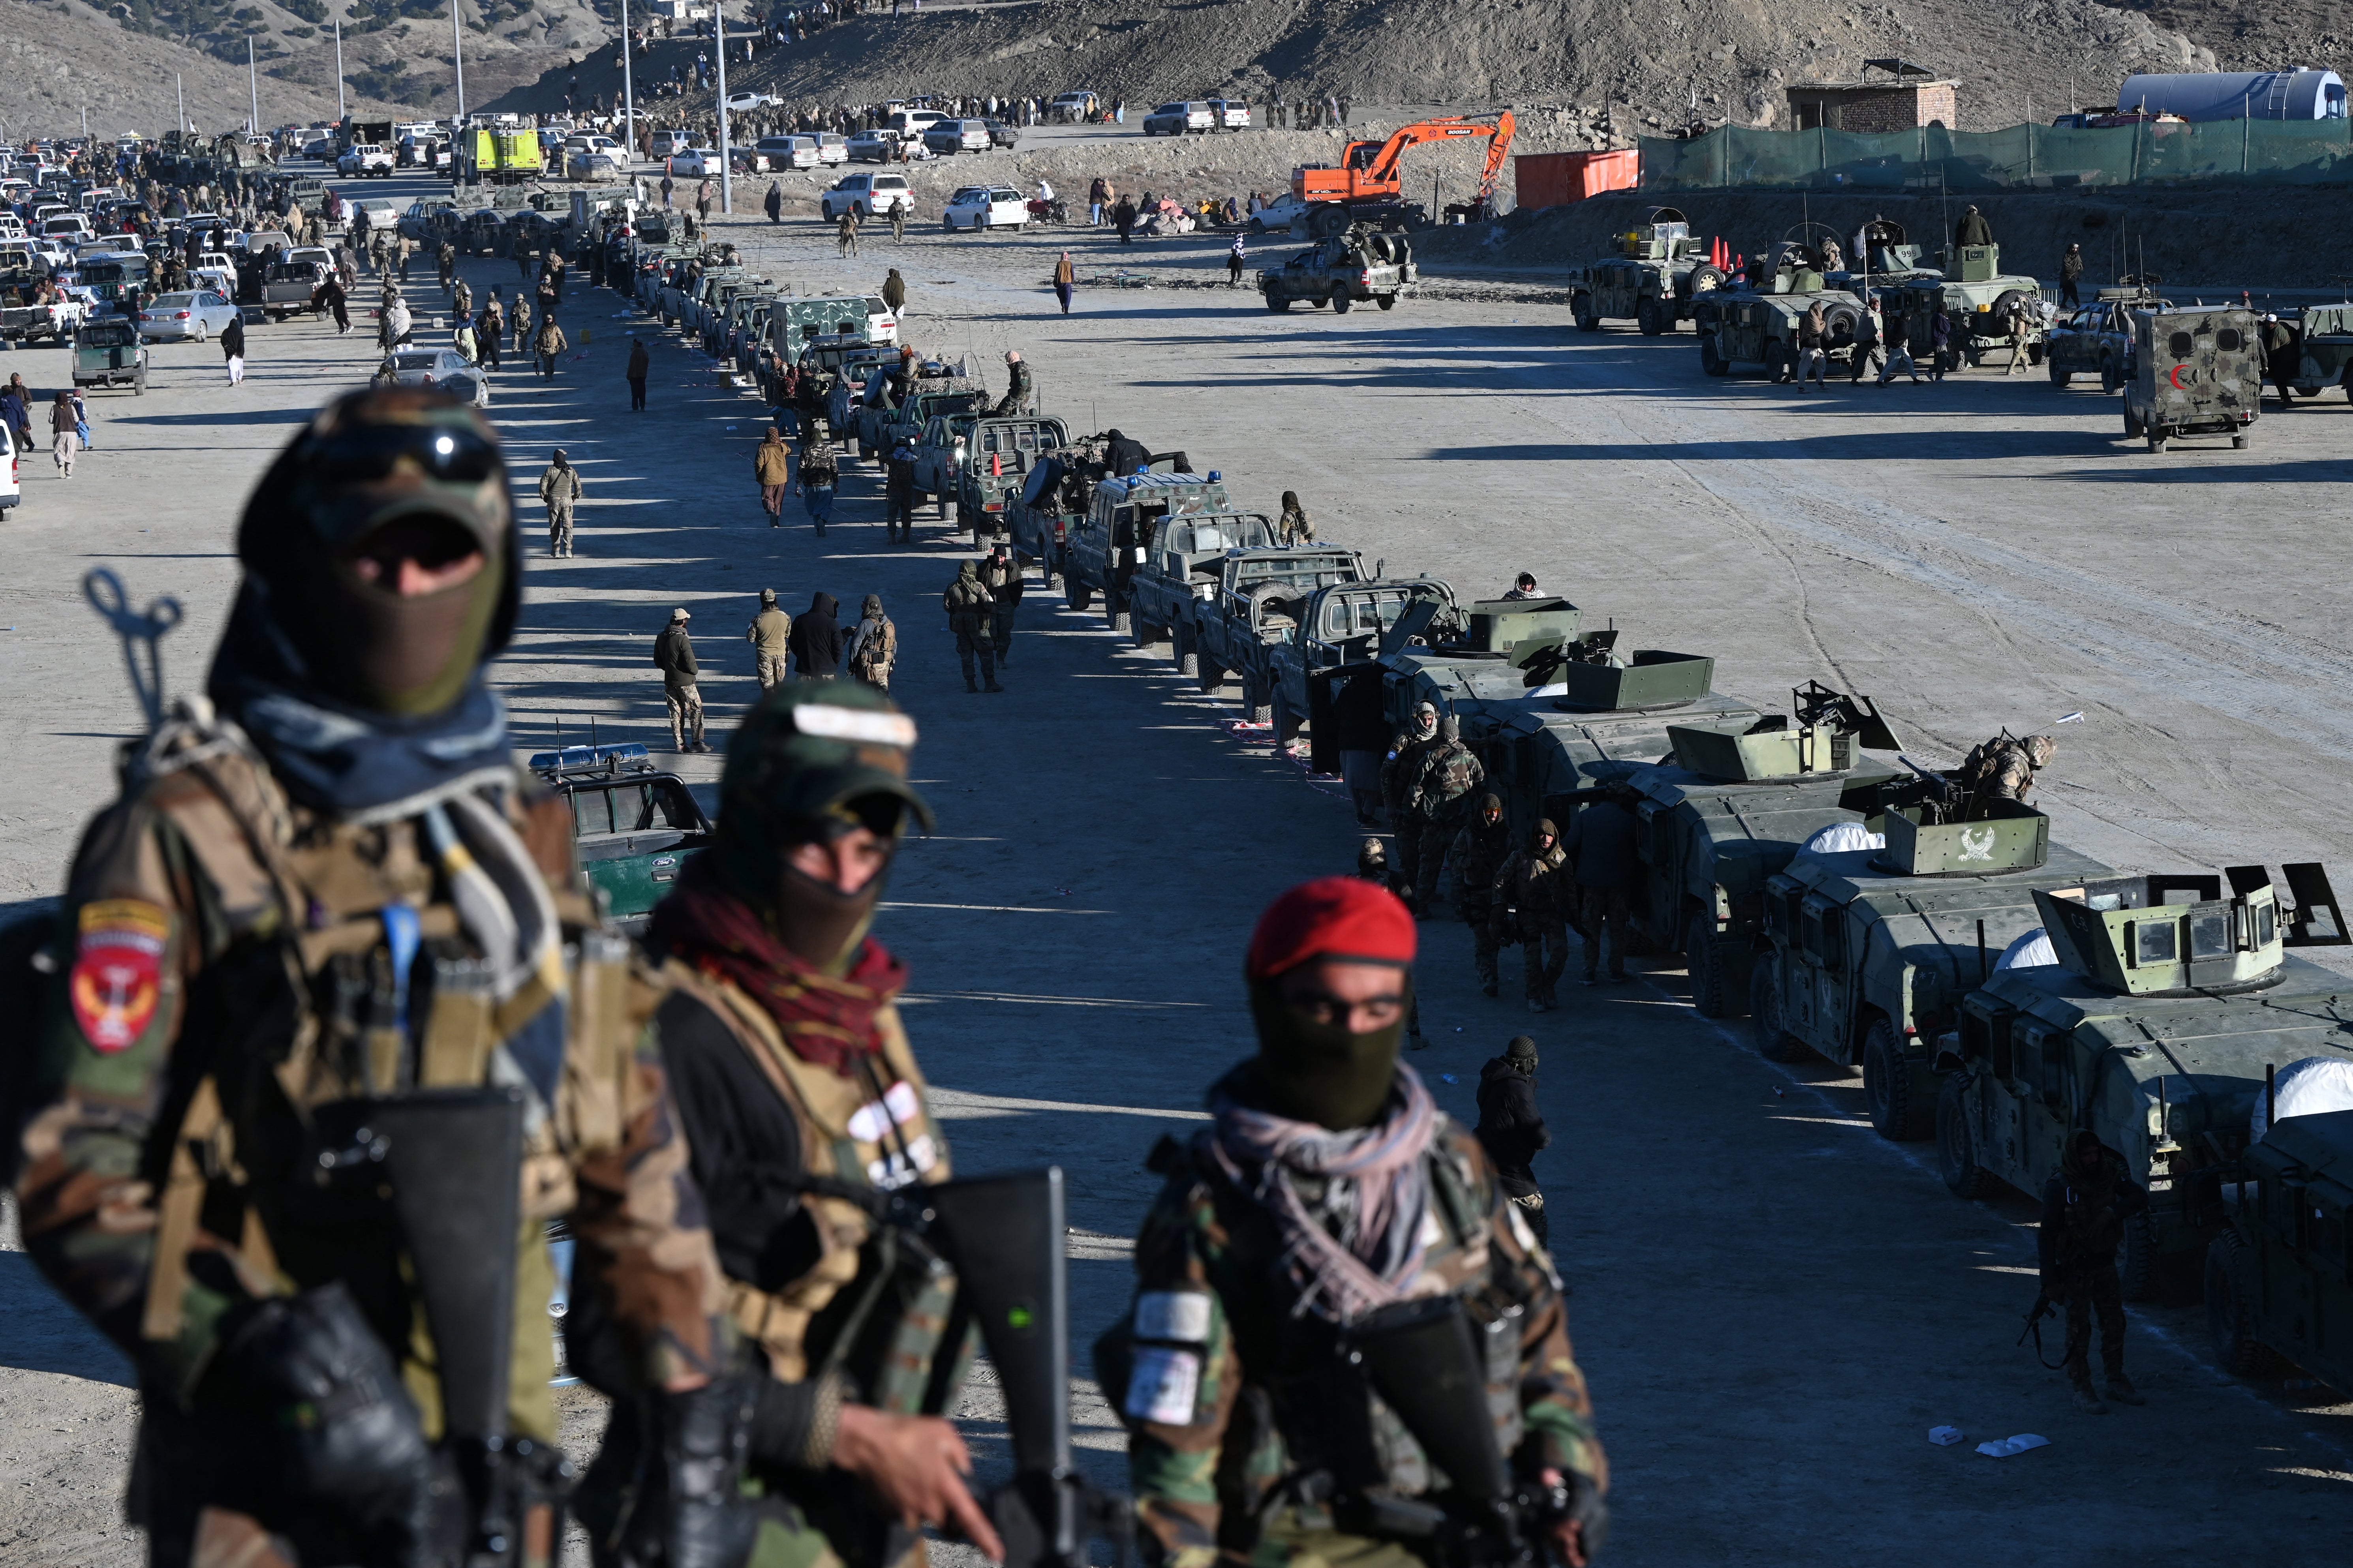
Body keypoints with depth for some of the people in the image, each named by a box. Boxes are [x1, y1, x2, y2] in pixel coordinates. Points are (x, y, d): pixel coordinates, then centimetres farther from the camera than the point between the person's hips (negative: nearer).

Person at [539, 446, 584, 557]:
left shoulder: (550, 470, -7)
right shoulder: (571, 471, -1)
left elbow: (543, 486, -7)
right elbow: (578, 486, 4)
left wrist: (544, 497, 9)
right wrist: (575, 497, 18)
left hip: (553, 501, -1)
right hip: (567, 500, 1)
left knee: (554, 526, 7)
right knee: (567, 525, 1)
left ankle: (556, 550, 8)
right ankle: (567, 549, -9)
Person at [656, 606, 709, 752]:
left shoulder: (661, 638, 4)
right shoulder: (682, 639, -20)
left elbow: (658, 661, 12)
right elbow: (690, 663, -21)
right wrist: (695, 671, 0)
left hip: (669, 682, 7)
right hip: (685, 682, -7)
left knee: (676, 713, 11)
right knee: (696, 711, 4)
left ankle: (679, 744, 12)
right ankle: (696, 742, 4)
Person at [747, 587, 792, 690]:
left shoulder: (758, 619, -19)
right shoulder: (785, 617, -10)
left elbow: (750, 639, -10)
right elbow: (789, 635, 3)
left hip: (764, 655, -3)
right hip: (781, 653, 3)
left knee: (767, 682, 5)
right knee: (780, 681, 16)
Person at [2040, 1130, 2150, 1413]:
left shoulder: (2109, 1174, -3)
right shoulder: (2059, 1187, -19)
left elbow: (2140, 1198, -7)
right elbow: (2047, 1235, -19)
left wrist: (2112, 1214, -26)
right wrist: (2050, 1281, -22)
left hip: (2105, 1261, 6)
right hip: (2075, 1267, -6)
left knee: (2114, 1323, 12)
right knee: (2079, 1329, -3)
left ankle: (2116, 1382, 25)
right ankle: (2081, 1391, 3)